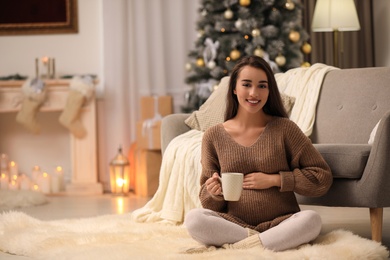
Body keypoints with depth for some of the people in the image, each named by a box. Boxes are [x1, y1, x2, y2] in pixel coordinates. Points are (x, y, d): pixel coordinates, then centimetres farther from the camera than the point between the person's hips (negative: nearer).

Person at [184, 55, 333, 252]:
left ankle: (228, 248, -26)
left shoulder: (284, 129, 0)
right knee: (193, 218, -28)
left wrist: (273, 180, -9)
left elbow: (323, 178, -1)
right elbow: (209, 204, 9)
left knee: (311, 219, -32)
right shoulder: (214, 136, 4)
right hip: (234, 224, 0)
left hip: (280, 225, 0)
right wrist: (214, 192, -15)